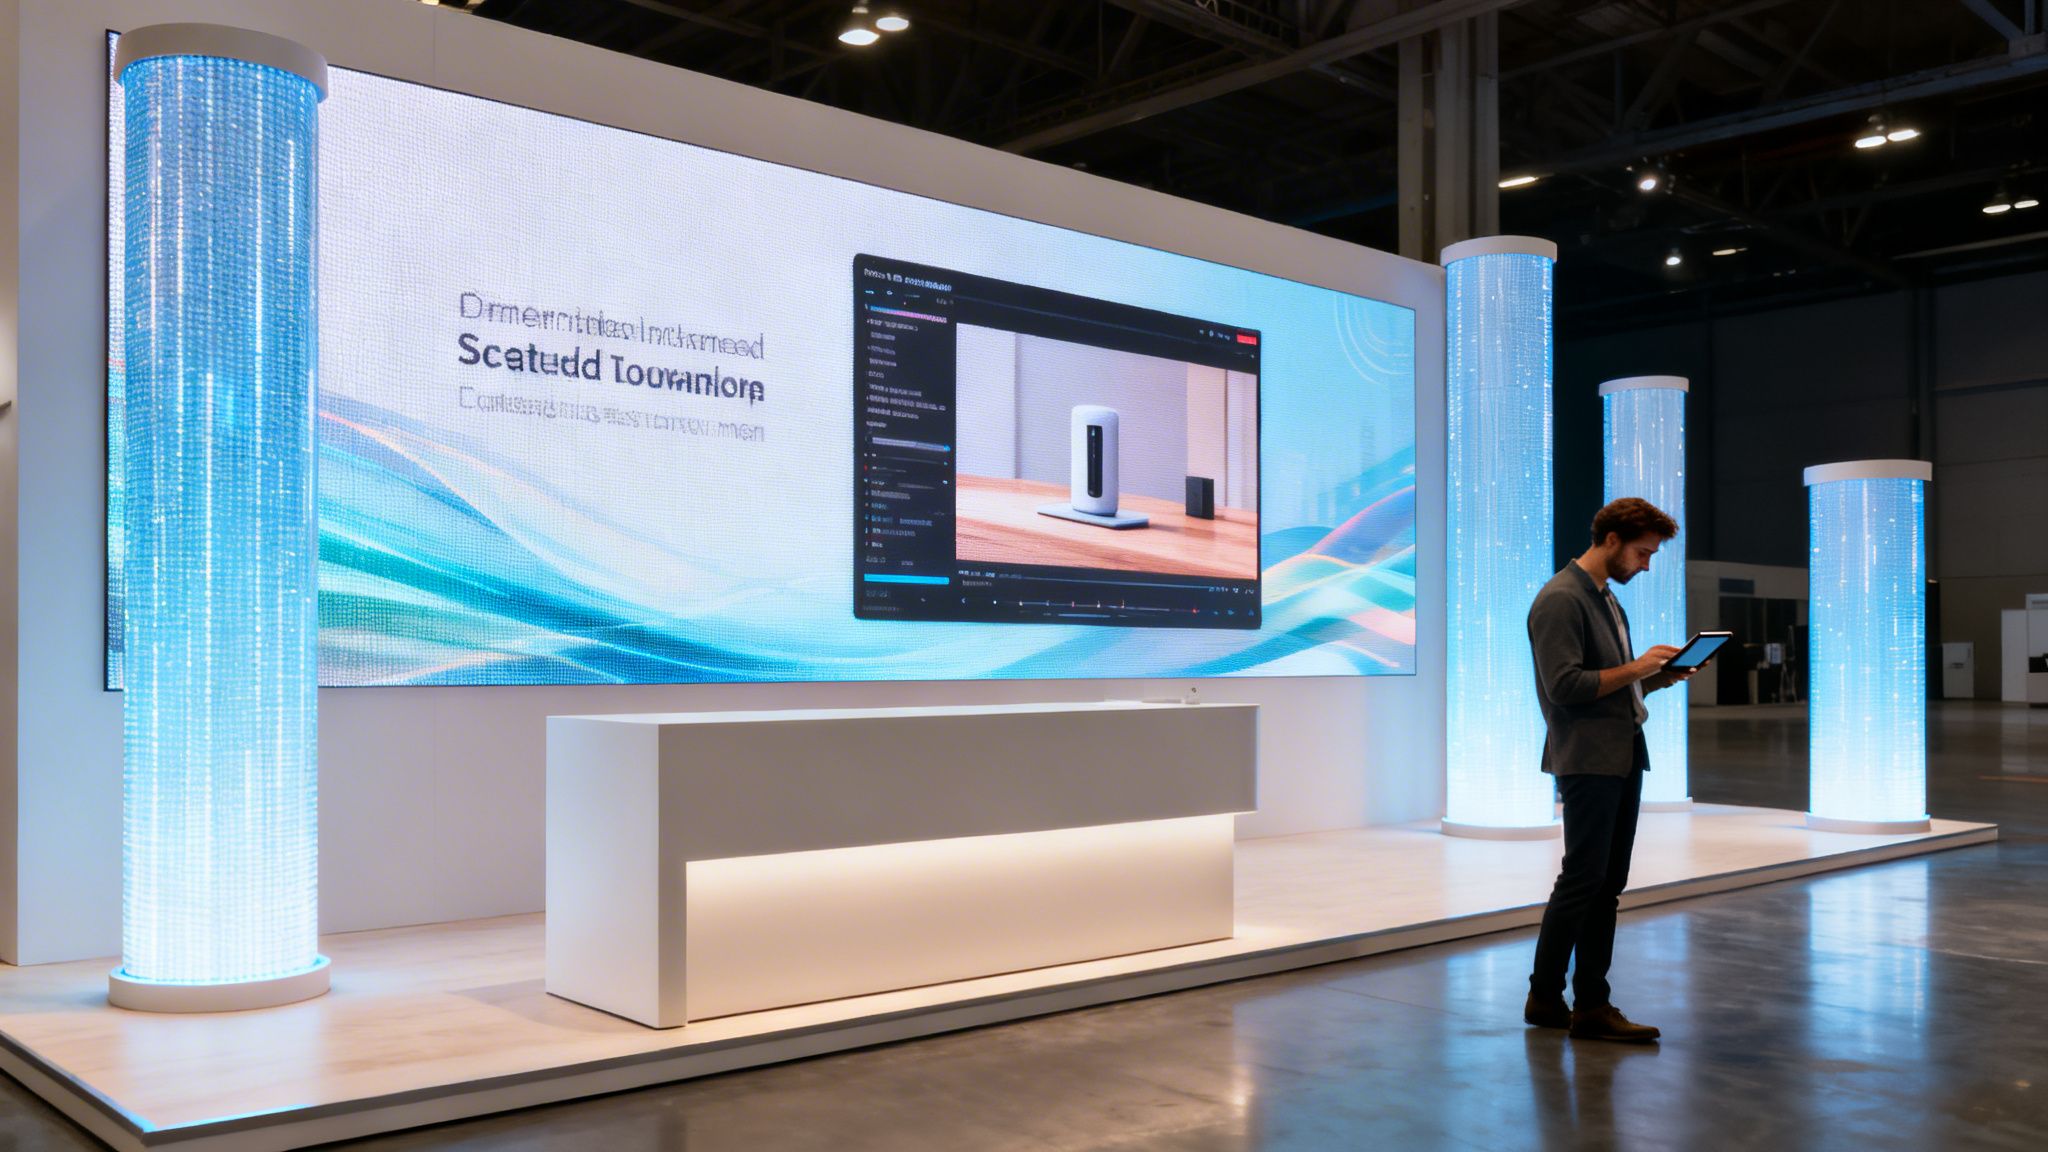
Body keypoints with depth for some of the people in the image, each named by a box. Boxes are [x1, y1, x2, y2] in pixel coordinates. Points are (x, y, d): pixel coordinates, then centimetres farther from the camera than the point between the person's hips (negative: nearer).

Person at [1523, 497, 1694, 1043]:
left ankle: (1592, 1005, 14)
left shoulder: (1606, 599, 19)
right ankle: (1545, 996, 7)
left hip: (1623, 759, 9)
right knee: (1582, 879, -4)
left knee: (1608, 885, 9)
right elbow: (1564, 686, -20)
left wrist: (1659, 677, 7)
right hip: (1588, 763, -9)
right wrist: (1634, 669, -16)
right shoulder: (1560, 599, -12)